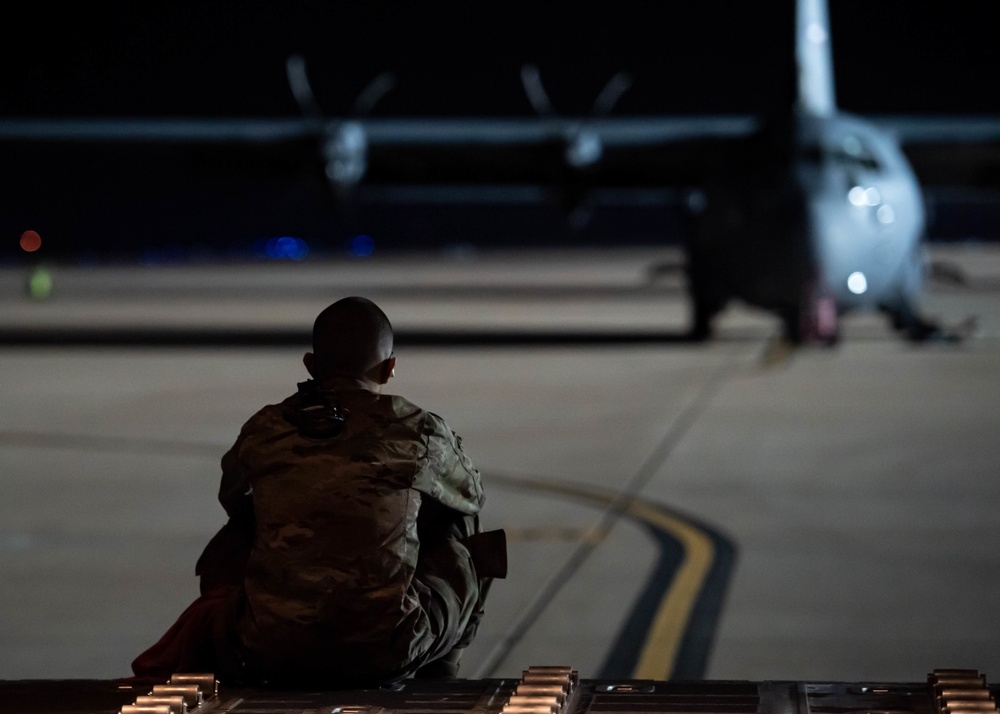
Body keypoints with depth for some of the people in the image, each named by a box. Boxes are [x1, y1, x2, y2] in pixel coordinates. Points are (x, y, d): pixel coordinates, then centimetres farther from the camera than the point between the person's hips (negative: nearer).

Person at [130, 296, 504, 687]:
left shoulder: (263, 432, 7)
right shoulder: (420, 431, 3)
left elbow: (232, 498, 30)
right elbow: (471, 495, 23)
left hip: (271, 652, 2)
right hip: (385, 653, -2)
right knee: (459, 529, 23)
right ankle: (432, 677, 35)